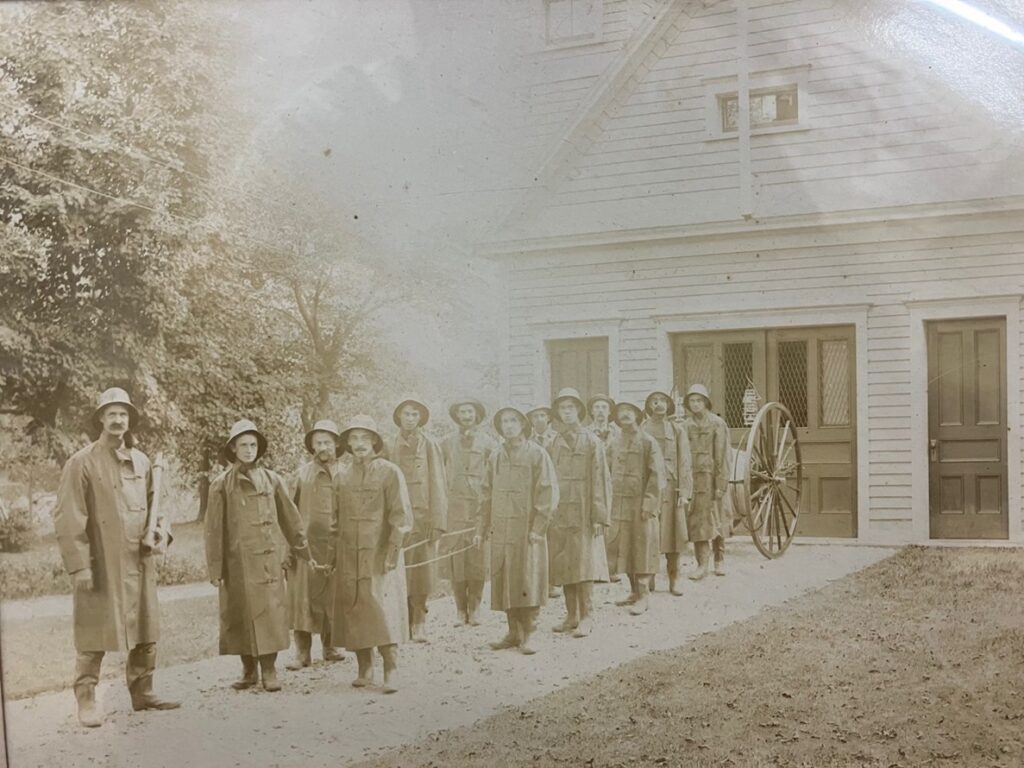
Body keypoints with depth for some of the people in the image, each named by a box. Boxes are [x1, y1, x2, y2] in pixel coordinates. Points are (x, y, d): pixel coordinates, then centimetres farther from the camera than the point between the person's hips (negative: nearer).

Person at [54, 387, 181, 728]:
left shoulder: (141, 461, 11)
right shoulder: (82, 463, -7)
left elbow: (153, 506, 21)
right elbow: (67, 519, -10)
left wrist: (161, 531, 0)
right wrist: (79, 566, -15)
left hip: (139, 563, 6)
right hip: (101, 567, -6)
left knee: (146, 633, 12)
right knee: (94, 636, -1)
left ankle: (142, 693, 25)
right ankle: (86, 702, 8)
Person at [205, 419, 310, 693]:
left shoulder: (272, 480, 7)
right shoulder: (221, 484, 2)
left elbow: (290, 518, 12)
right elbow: (214, 529, 2)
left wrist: (304, 552, 14)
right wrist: (215, 569, -1)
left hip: (268, 559, 1)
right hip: (237, 562, -1)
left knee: (270, 613, -4)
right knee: (240, 616, 4)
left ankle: (269, 671, 4)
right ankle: (248, 670, 16)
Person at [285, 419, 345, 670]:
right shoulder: (302, 474, 2)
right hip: (306, 545, -2)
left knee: (332, 599, 9)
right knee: (303, 598, -4)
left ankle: (329, 647, 21)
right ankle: (302, 653, 0)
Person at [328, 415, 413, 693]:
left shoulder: (390, 472, -1)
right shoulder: (341, 477, 12)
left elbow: (401, 516, -5)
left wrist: (392, 552, -11)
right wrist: (332, 553, 11)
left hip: (379, 555, -4)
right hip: (349, 557, 4)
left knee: (384, 610, -9)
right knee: (353, 611, 4)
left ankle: (391, 672, -5)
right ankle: (365, 669, 14)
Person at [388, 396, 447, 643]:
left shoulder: (429, 445, 5)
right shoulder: (391, 447, 9)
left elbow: (437, 484, 2)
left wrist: (437, 521, -5)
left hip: (423, 515, -1)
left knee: (422, 574, -1)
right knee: (399, 573, -3)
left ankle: (419, 622, 9)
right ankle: (404, 623, 3)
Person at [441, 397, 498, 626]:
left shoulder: (488, 443, 7)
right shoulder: (448, 443, 14)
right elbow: (440, 476, 16)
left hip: (480, 506, -1)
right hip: (454, 507, 1)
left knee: (479, 559, -3)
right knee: (456, 560, -2)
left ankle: (474, 609, 6)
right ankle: (460, 610, 5)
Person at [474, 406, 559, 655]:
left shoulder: (537, 454, -2)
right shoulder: (496, 457, 12)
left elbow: (549, 493, -6)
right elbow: (486, 495, 16)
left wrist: (538, 528, -12)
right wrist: (481, 529, 10)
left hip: (527, 530, -4)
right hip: (500, 530, 5)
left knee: (527, 582, -3)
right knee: (503, 582, 5)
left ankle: (527, 634, 5)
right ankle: (514, 632, 14)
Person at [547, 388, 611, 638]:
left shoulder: (592, 441, 1)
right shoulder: (554, 445, 13)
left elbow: (601, 480, -3)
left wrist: (599, 516, -9)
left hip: (583, 512, -4)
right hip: (559, 512, 5)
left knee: (584, 563, -7)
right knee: (563, 565, 5)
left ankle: (586, 617, -1)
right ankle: (572, 616, 13)